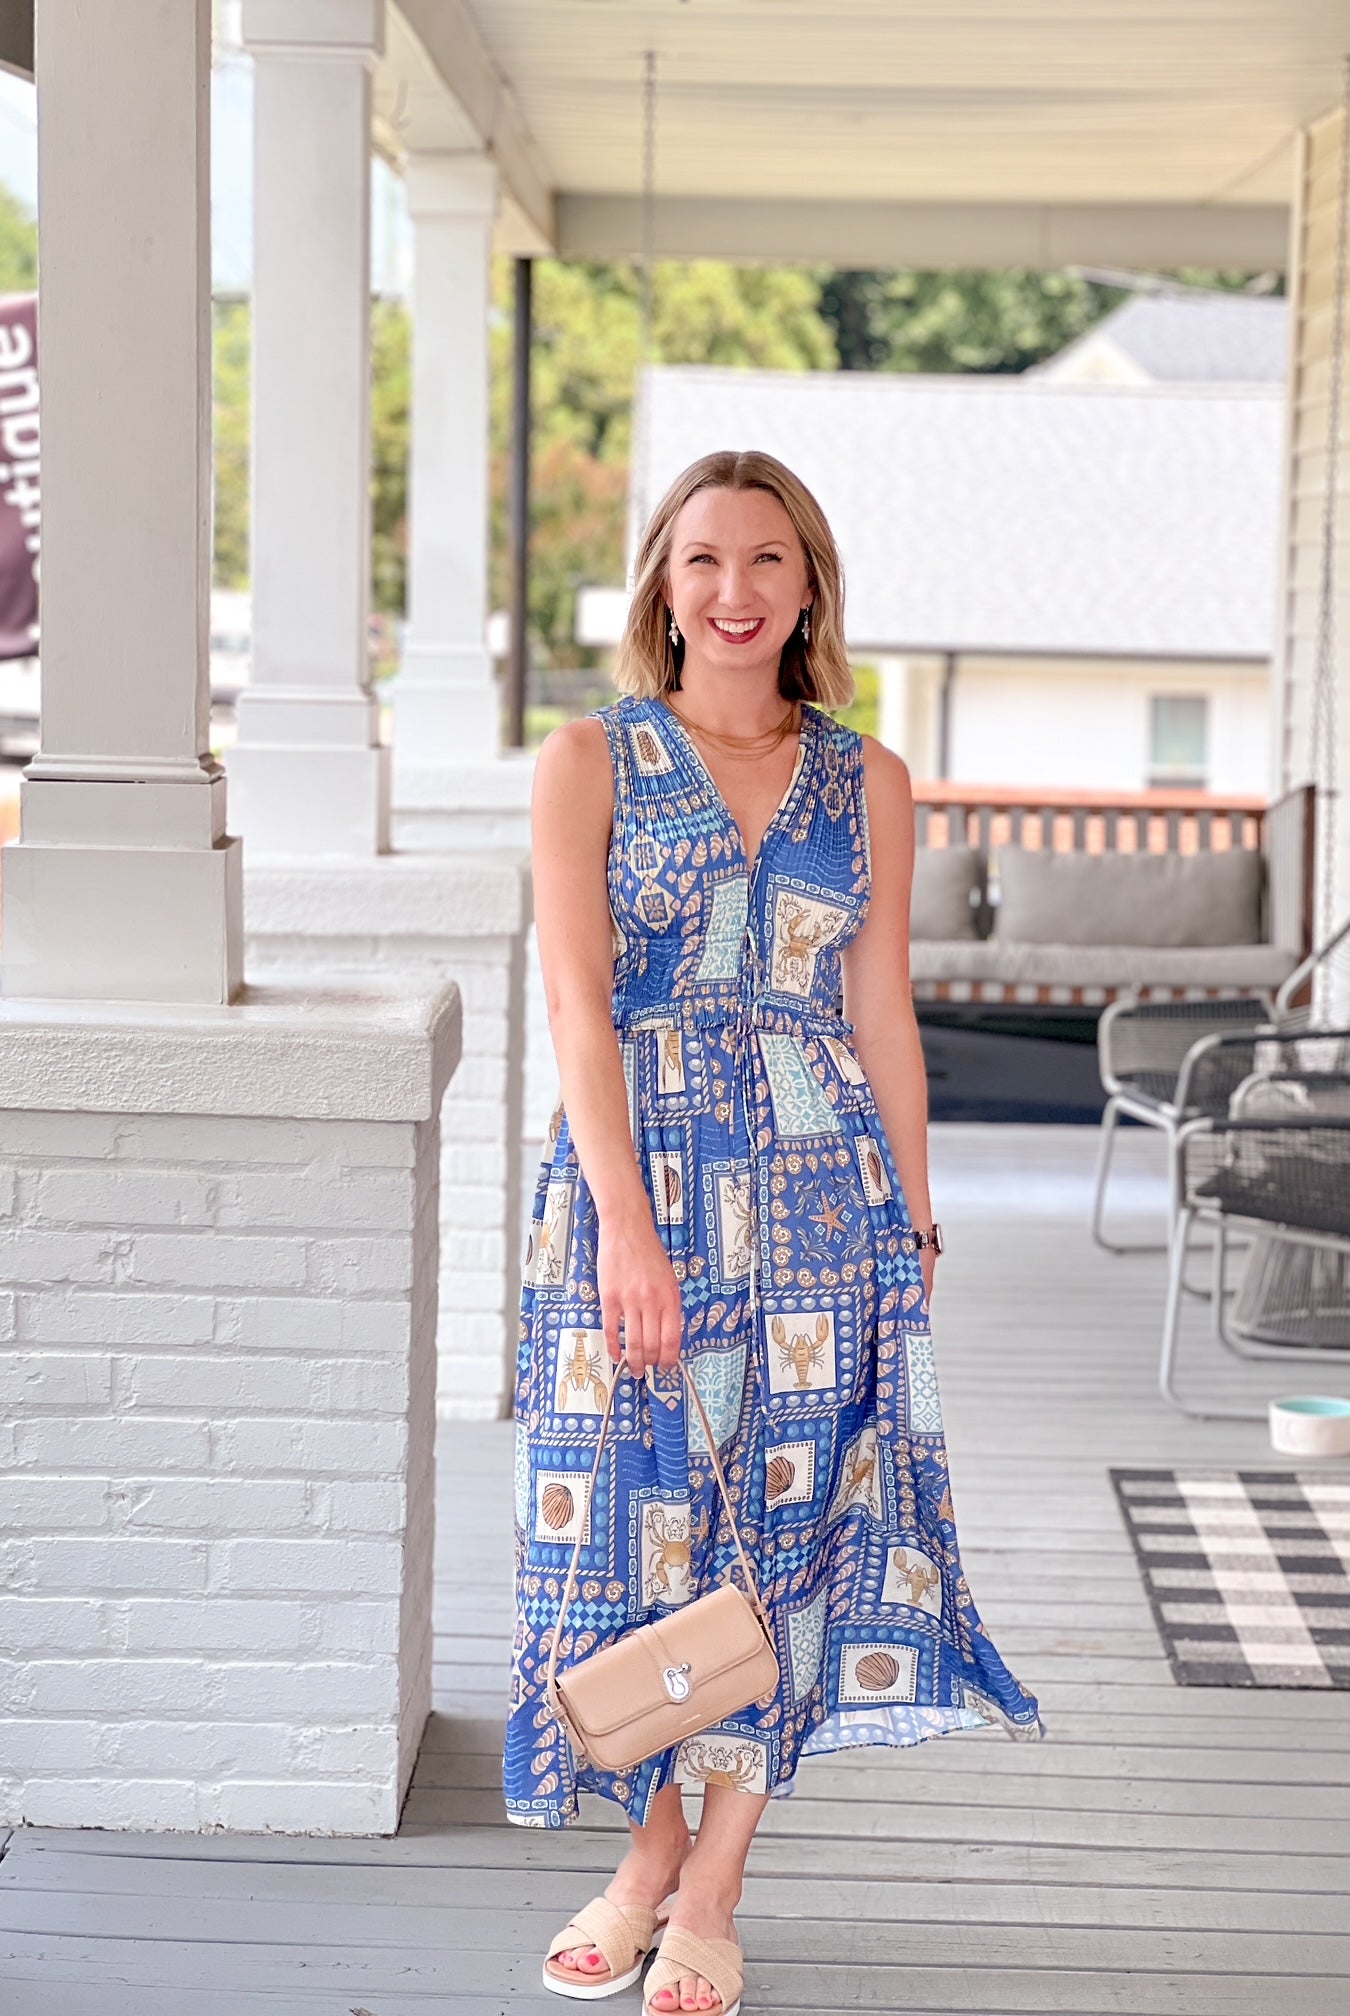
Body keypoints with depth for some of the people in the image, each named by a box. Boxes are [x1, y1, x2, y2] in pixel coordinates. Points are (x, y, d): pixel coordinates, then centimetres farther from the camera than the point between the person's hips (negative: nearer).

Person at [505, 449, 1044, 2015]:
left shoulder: (868, 783, 8)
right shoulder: (590, 761, 1)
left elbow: (884, 1017, 11)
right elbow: (578, 1002, -8)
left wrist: (914, 1221, 9)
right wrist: (628, 1222, -17)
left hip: (816, 1195, 2)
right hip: (633, 1181, -2)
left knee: (786, 1519, 2)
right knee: (640, 1514, 4)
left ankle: (713, 1888, 15)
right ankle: (649, 1857, 23)